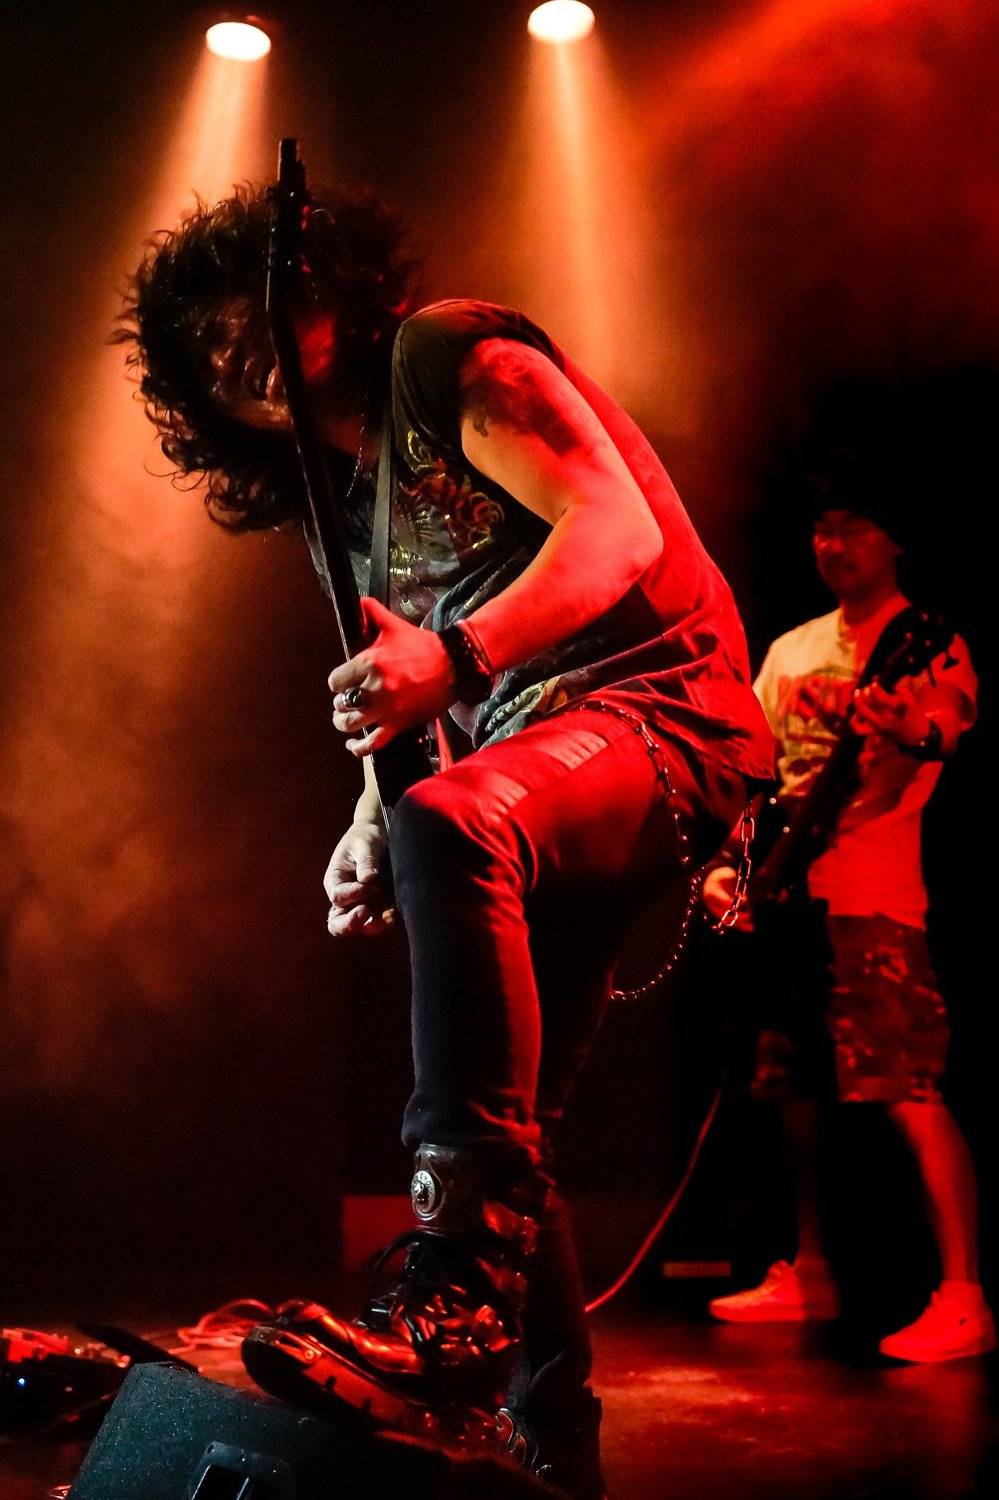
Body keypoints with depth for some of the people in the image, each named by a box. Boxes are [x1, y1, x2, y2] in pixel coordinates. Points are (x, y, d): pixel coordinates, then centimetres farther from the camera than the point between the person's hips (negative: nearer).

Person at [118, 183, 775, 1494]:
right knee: (498, 1121, 5)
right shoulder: (345, 506, 20)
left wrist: (453, 657, -31)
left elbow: (620, 529, -17)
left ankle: (459, 1292, -41)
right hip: (533, 775, 9)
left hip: (662, 708, -9)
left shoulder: (446, 356, -4)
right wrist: (366, 829, 6)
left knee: (452, 825, -39)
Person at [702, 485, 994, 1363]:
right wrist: (731, 860, 5)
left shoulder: (928, 646, 0)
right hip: (784, 896, 7)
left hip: (872, 899, -7)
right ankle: (809, 1275, 25)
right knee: (797, 1090, 12)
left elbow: (917, 754, -16)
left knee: (911, 1096, -13)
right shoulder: (793, 650, 18)